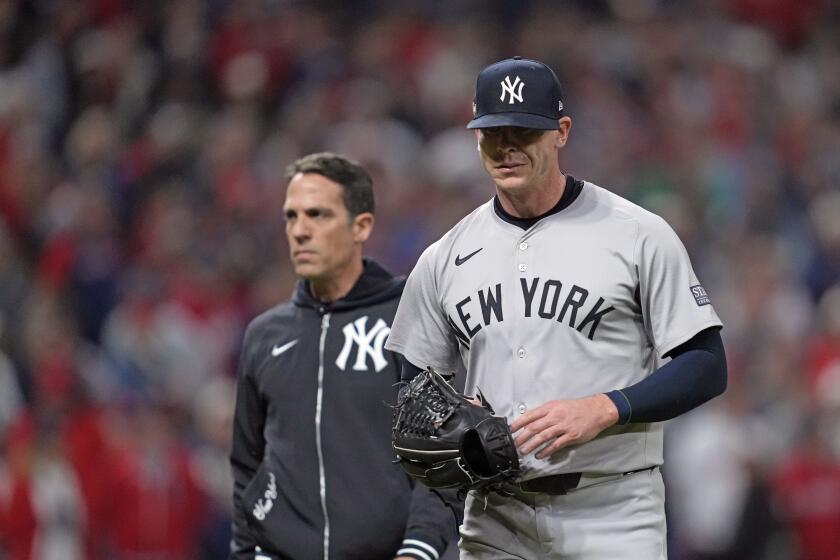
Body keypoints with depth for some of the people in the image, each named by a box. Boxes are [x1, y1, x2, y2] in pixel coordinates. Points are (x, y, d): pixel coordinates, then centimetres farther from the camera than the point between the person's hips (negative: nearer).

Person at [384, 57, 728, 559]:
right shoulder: (446, 258, 11)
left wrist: (603, 409, -18)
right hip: (493, 517, 4)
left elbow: (707, 366, -4)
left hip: (612, 516, -4)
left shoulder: (639, 235, -2)